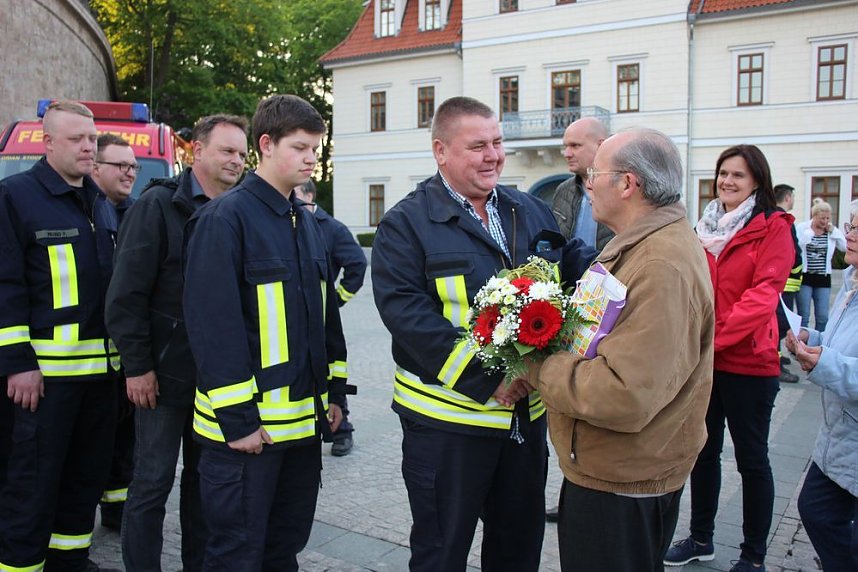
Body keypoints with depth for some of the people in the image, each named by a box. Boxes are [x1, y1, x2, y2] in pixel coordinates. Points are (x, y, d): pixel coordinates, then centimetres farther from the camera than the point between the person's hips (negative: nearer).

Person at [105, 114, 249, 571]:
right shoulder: (159, 204, -8)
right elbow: (127, 291, -11)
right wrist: (137, 365, -13)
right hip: (166, 374, -5)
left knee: (204, 477, 16)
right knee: (153, 482, 5)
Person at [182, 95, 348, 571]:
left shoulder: (306, 222, 12)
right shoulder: (225, 218, -13)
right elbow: (212, 323, -18)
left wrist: (333, 390, 13)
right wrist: (236, 418, -18)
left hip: (305, 419, 7)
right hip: (246, 423, -7)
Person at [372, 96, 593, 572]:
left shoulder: (530, 211, 8)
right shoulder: (406, 223, -10)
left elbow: (574, 265, 11)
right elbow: (405, 312, -20)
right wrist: (485, 379, -24)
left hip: (526, 410, 6)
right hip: (447, 418, -5)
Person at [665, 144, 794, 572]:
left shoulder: (773, 228, -6)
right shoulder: (705, 226, 11)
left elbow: (764, 294, -16)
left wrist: (714, 337, -24)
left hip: (747, 361, -5)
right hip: (700, 359, 6)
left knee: (751, 457, 7)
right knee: (704, 451, 15)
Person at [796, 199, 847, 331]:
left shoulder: (832, 231, 7)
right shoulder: (802, 228, -5)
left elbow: (845, 247, -1)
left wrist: (833, 230, -5)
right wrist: (810, 231, -16)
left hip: (823, 277, 4)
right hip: (804, 276, -3)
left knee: (823, 317, 4)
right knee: (803, 316, 1)